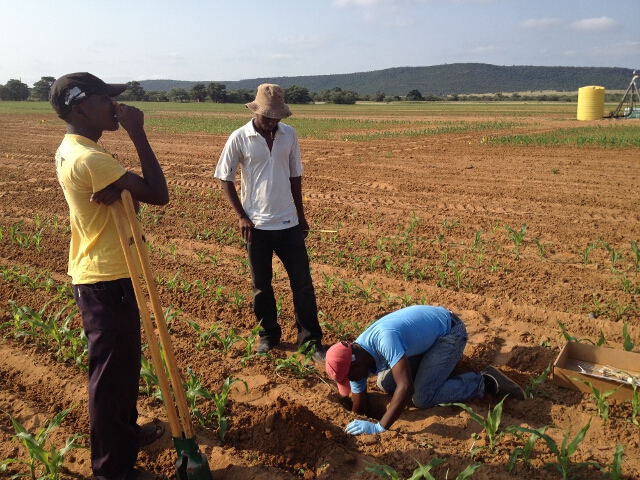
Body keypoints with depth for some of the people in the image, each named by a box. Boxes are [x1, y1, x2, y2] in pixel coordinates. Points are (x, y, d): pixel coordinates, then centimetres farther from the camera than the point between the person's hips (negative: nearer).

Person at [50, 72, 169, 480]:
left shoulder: (72, 150, 9)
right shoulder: (89, 159, -23)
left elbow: (131, 190, 3)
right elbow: (158, 194, -22)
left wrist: (115, 188, -21)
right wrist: (138, 133, -18)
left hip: (100, 275, 10)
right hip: (108, 281, -10)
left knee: (123, 363, 24)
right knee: (112, 371, 3)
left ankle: (126, 431, 44)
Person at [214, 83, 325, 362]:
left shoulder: (289, 134, 1)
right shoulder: (239, 138, -7)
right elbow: (225, 179, -1)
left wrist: (301, 214, 12)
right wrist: (241, 216, -7)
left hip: (289, 223, 2)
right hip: (257, 225, -2)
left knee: (303, 283, 4)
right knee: (261, 285, 11)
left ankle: (311, 340, 14)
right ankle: (268, 335, 29)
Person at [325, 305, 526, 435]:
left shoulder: (384, 339, -38)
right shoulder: (355, 358, -12)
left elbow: (406, 387, -44)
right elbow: (359, 409, -1)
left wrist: (379, 427, -42)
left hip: (449, 331, -8)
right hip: (429, 333, 8)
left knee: (423, 397, -17)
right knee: (386, 383, 6)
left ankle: (485, 382, -3)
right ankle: (439, 361, 23)